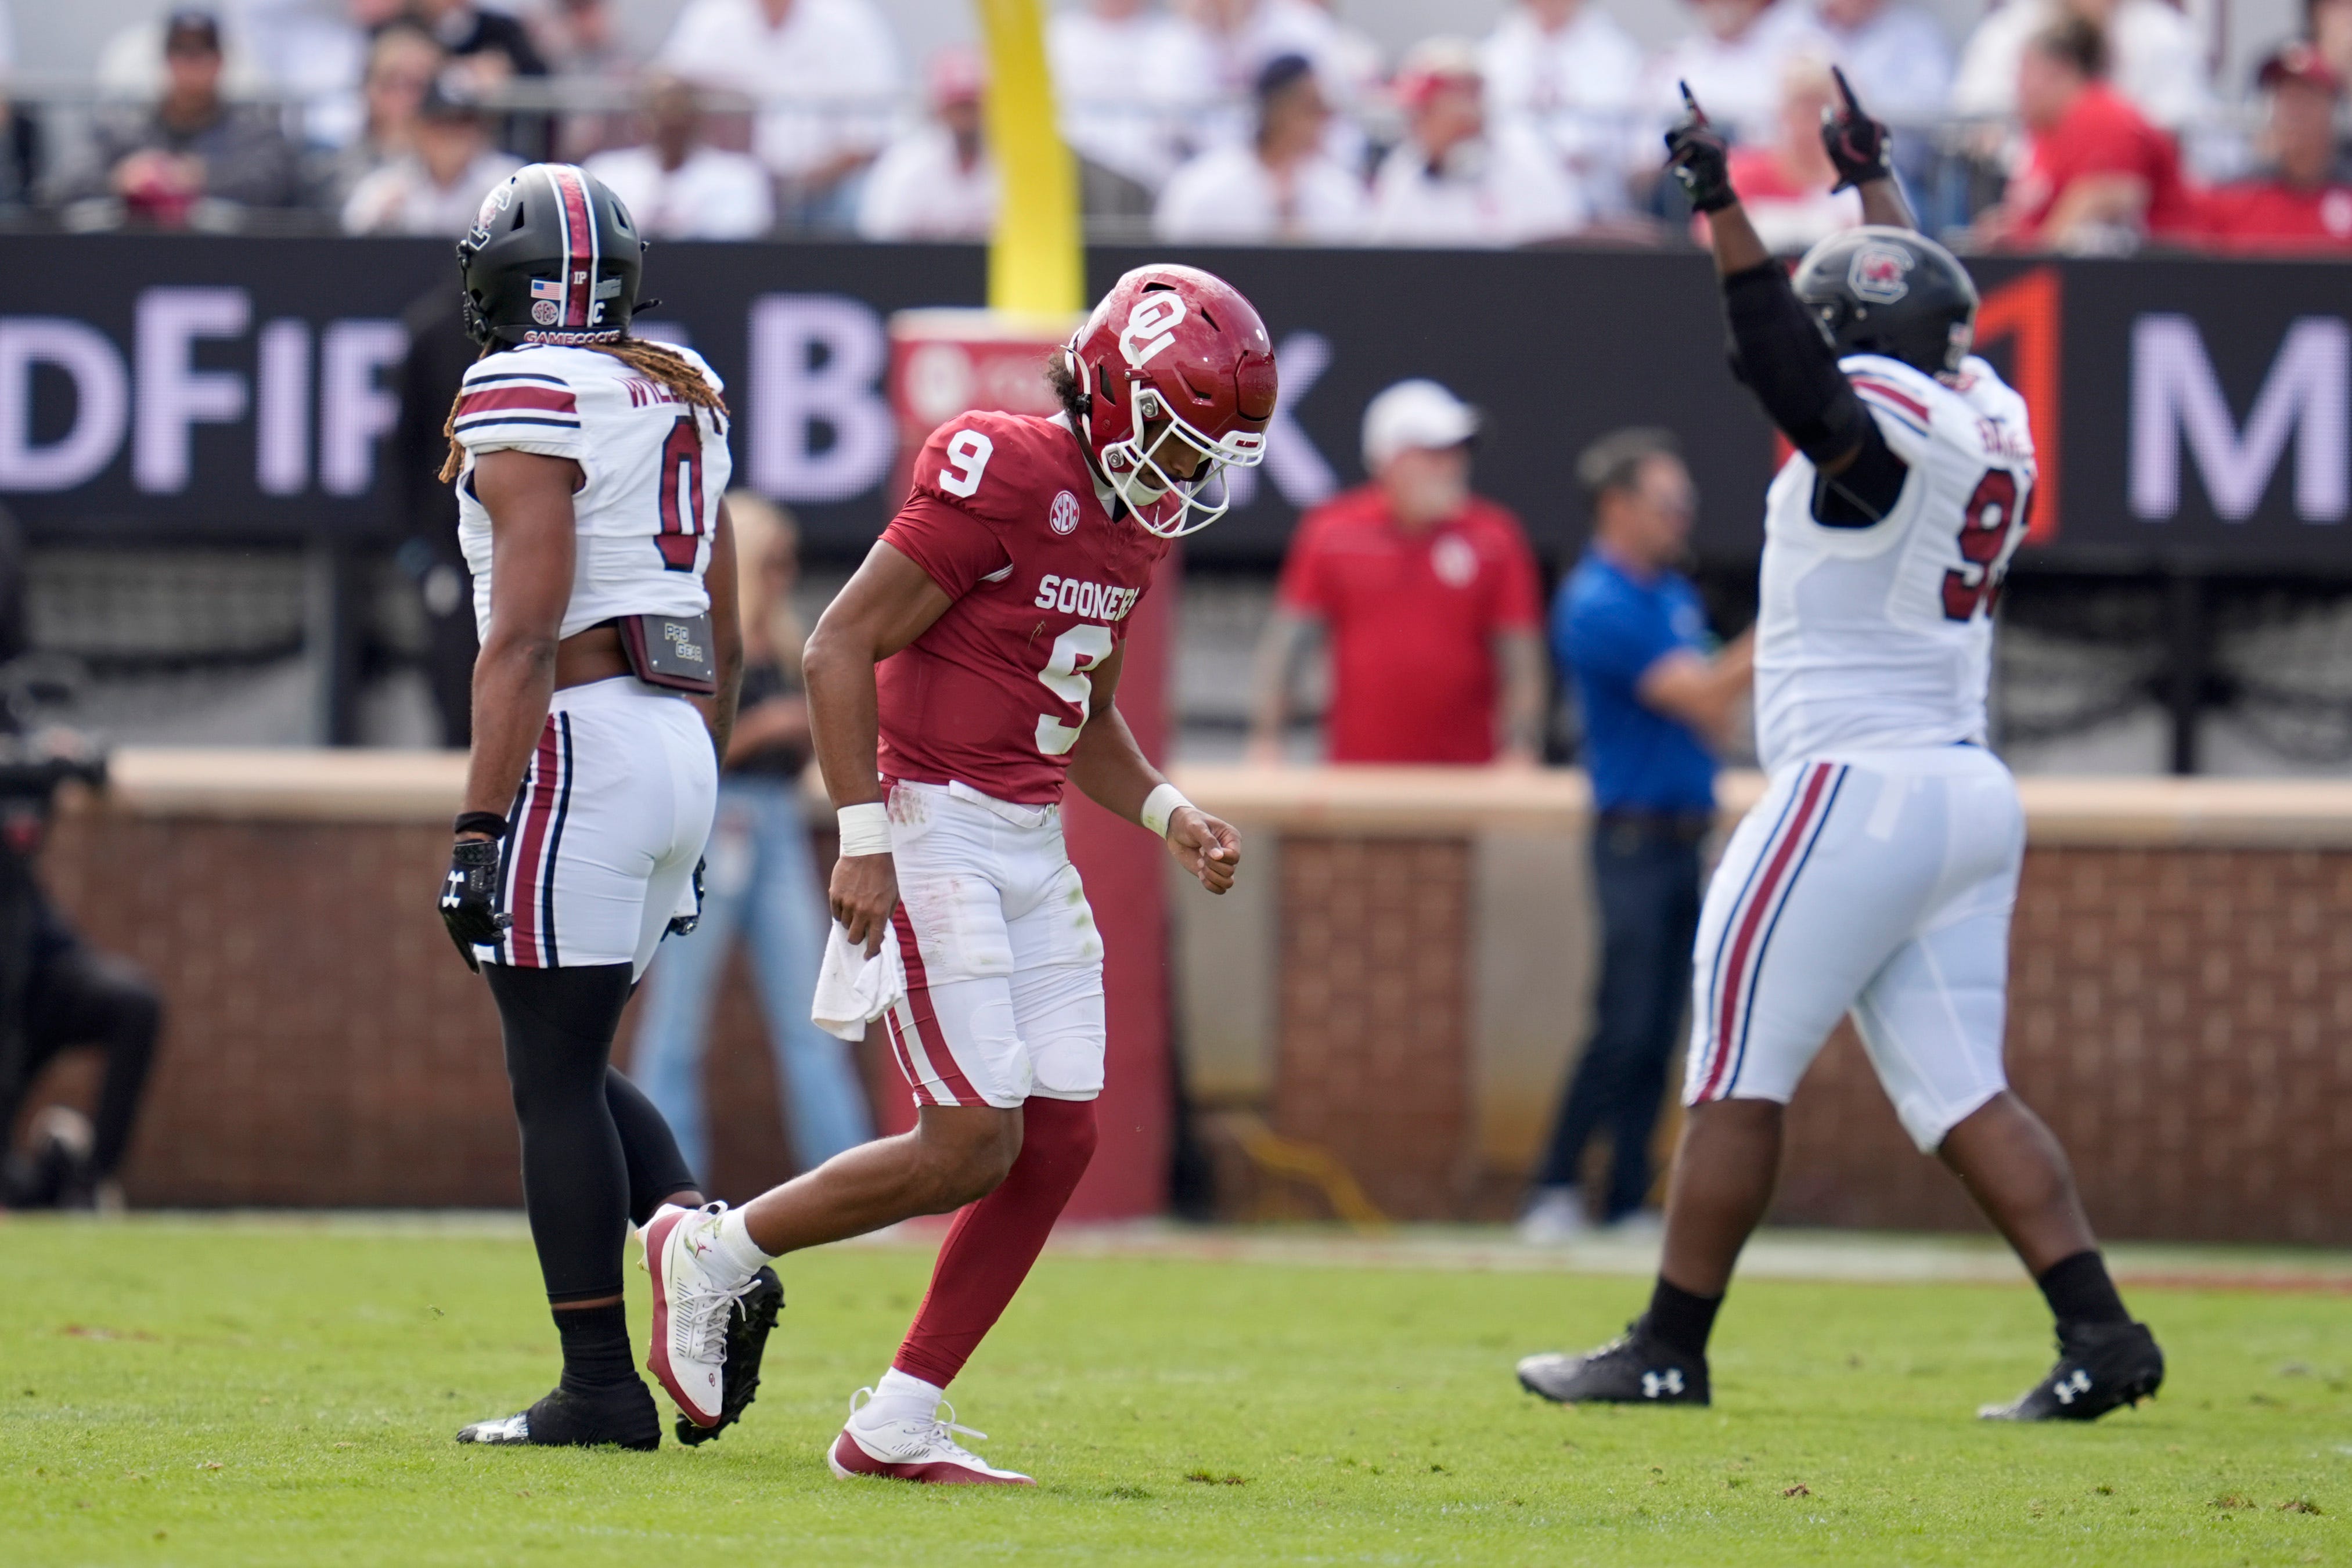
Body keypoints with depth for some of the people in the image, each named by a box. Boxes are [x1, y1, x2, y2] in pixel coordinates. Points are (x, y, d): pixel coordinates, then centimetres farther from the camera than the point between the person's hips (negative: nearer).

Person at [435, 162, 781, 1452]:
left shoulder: (528, 401, -10)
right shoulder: (686, 400, 16)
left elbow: (526, 634, -17)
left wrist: (480, 823, -18)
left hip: (581, 746, -9)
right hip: (682, 746, 9)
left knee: (554, 1077, -3)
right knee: (573, 1066, 17)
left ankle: (600, 1388, -3)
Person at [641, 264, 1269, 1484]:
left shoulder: (1134, 524, 11)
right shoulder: (1000, 478, -17)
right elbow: (839, 650, -17)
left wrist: (1168, 814, 6)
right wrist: (864, 842, -21)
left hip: (1031, 844, 9)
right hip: (930, 830, -9)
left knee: (1059, 1140, 2)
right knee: (973, 1144, -11)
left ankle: (895, 1426, 9)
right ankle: (713, 1254, 9)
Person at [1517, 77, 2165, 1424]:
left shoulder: (1883, 419, -12)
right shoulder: (1989, 420, 13)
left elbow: (1790, 367, -32)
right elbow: (1926, 312, 33)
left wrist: (1726, 212, -36)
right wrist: (1876, 186, 46)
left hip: (1859, 788, -9)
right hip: (1972, 793, 9)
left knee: (1737, 1072, -2)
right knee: (1961, 1088, 7)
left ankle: (1671, 1350, 1)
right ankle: (2101, 1329, -5)